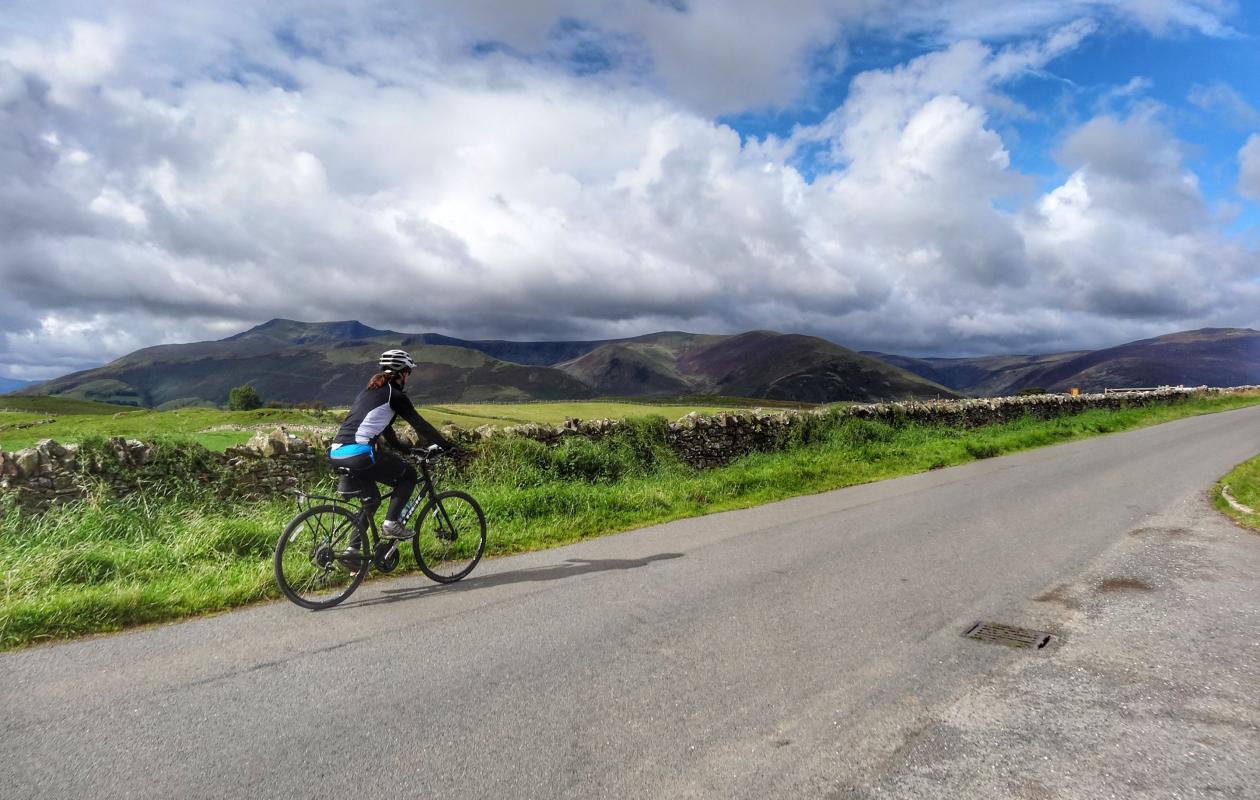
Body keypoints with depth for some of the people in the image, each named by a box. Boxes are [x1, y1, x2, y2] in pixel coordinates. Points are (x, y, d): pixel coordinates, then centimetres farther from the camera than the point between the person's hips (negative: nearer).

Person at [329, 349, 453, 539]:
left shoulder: (368, 391, 25)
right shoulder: (395, 395, 1)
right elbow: (420, 425, 4)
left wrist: (403, 448, 45)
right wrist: (446, 446, 13)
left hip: (336, 453, 8)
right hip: (359, 453, -8)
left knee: (371, 498, 25)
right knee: (408, 474, 13)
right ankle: (391, 523, 1)